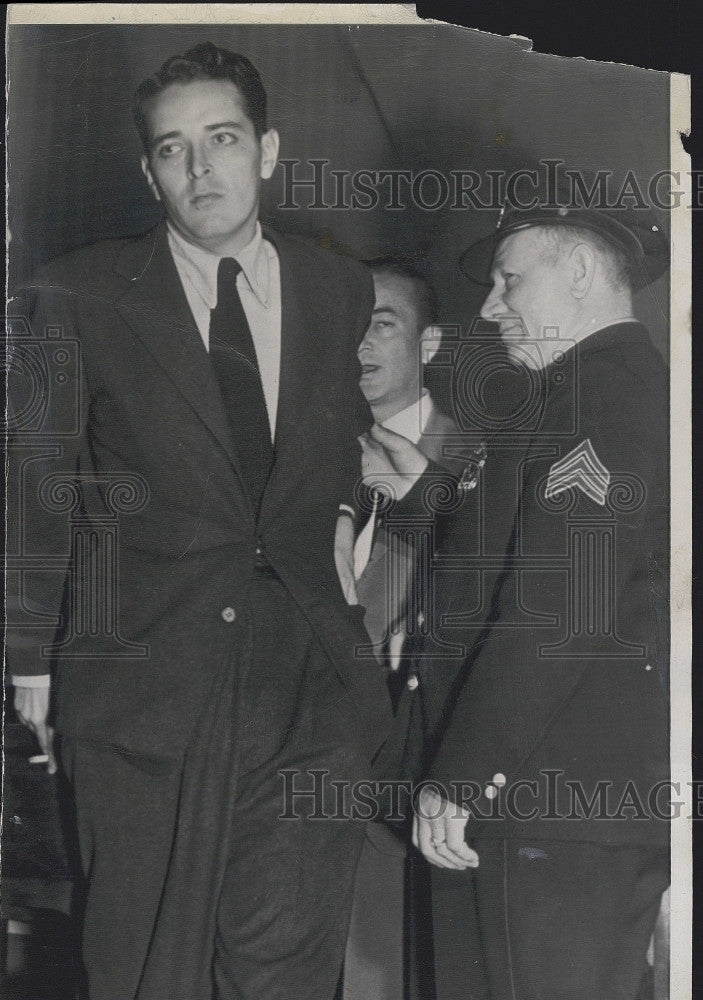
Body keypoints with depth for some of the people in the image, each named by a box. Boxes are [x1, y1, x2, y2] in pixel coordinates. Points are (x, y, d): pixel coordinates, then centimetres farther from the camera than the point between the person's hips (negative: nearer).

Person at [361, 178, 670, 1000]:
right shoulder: (625, 385, 20)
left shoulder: (606, 390, -12)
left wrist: (459, 778, -19)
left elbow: (563, 604, -21)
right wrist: (425, 493, 21)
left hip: (557, 807, -10)